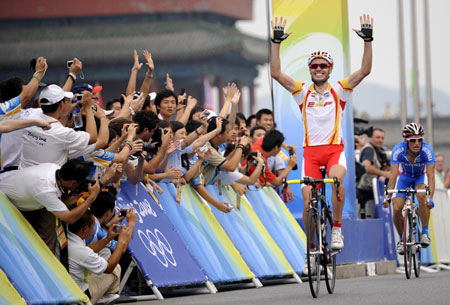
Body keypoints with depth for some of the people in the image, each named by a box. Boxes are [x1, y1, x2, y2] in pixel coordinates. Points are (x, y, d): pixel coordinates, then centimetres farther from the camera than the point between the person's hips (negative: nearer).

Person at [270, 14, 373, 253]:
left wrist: (368, 40, -13)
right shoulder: (303, 92, 7)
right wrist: (276, 42, -9)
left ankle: (336, 228, -18)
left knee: (337, 178, -33)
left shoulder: (339, 90, 5)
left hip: (335, 148, -1)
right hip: (311, 151, 2)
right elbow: (276, 73, -2)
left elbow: (365, 71, -4)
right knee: (308, 202, -6)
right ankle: (310, 249, 9)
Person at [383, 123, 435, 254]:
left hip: (421, 175, -1)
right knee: (397, 208, -15)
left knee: (422, 197, -32)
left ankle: (425, 233, -17)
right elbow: (393, 175, -34)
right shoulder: (398, 150, -32)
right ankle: (402, 238, 10)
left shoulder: (427, 150, -34)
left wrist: (430, 198, -50)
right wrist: (388, 196, -45)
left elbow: (430, 175, -38)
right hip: (404, 176, 1)